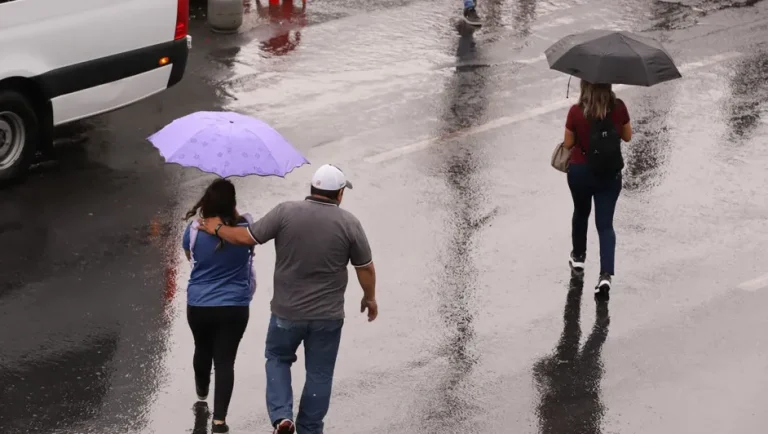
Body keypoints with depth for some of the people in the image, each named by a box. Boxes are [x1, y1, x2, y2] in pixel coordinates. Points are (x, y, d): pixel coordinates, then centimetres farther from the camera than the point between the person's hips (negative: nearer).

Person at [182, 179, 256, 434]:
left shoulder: (195, 230, -12)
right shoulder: (244, 228, -13)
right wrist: (232, 213, 14)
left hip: (198, 306, 2)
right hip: (234, 308, -2)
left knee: (203, 349, 26)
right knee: (225, 360, -1)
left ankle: (201, 393, 54)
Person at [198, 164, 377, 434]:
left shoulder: (285, 212, -9)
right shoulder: (349, 223, -7)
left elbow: (247, 238, -6)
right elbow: (365, 268, 0)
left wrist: (217, 229, 12)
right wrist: (370, 298, 17)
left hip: (287, 311, 1)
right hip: (328, 315, 0)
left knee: (278, 358, 22)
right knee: (319, 374, 12)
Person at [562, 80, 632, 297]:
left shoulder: (576, 112, -18)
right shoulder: (619, 107, -12)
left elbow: (568, 144, -6)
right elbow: (627, 136, 2)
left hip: (580, 171, 0)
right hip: (610, 173, 1)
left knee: (581, 212, 27)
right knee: (605, 224, 5)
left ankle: (578, 256, 47)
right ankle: (606, 274, -12)